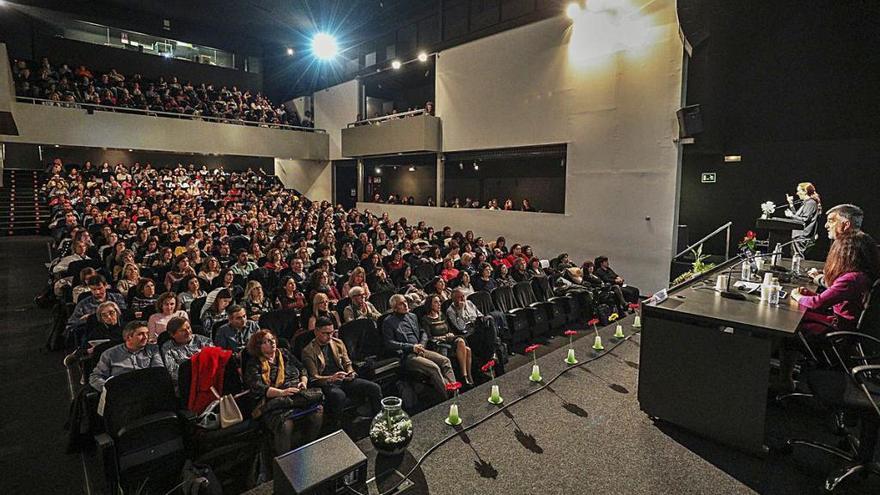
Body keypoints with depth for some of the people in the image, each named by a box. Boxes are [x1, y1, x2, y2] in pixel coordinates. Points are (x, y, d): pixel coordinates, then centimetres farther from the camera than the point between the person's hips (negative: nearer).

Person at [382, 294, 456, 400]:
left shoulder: (412, 316, 19)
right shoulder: (388, 322, -2)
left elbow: (423, 332, 23)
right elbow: (389, 343, -10)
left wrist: (421, 345, 0)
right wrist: (411, 347, -15)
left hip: (419, 350, 7)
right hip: (405, 355, -7)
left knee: (445, 360, -12)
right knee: (433, 367, -26)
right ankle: (447, 397, -20)